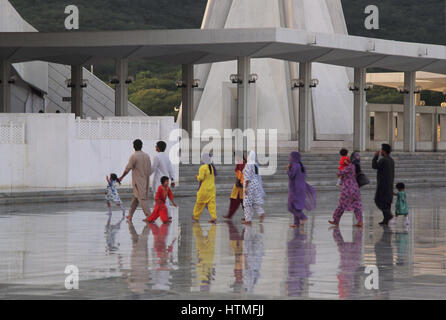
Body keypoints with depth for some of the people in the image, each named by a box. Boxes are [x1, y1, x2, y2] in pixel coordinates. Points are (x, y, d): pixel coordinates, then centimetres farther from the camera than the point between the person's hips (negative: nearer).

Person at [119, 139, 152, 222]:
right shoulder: (147, 156, 7)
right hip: (146, 180, 6)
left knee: (142, 198, -6)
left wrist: (121, 177, 5)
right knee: (135, 197, 15)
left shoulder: (134, 156, -12)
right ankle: (130, 215, 19)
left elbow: (128, 169, -8)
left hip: (138, 181, -6)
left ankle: (149, 216, -11)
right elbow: (149, 169, 11)